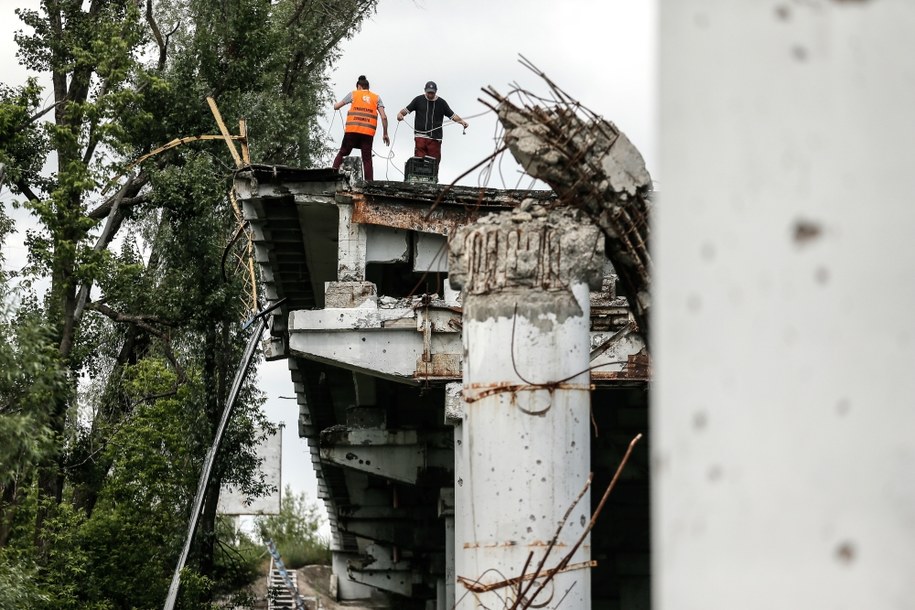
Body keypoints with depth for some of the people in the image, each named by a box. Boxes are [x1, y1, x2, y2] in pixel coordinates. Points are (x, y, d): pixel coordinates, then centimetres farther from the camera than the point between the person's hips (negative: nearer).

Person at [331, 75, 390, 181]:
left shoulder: (353, 94, 11)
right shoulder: (376, 98, 14)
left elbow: (336, 107, 17)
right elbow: (384, 117, 5)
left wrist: (336, 105, 41)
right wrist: (385, 134, 13)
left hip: (352, 130, -1)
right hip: (368, 133, 1)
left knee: (342, 153, 10)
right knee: (367, 159, 3)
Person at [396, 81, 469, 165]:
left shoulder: (441, 103, 9)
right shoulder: (418, 100, 8)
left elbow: (452, 115, 10)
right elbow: (407, 110, 8)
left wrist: (461, 121, -7)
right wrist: (400, 114, -14)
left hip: (435, 138, 1)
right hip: (420, 136, -1)